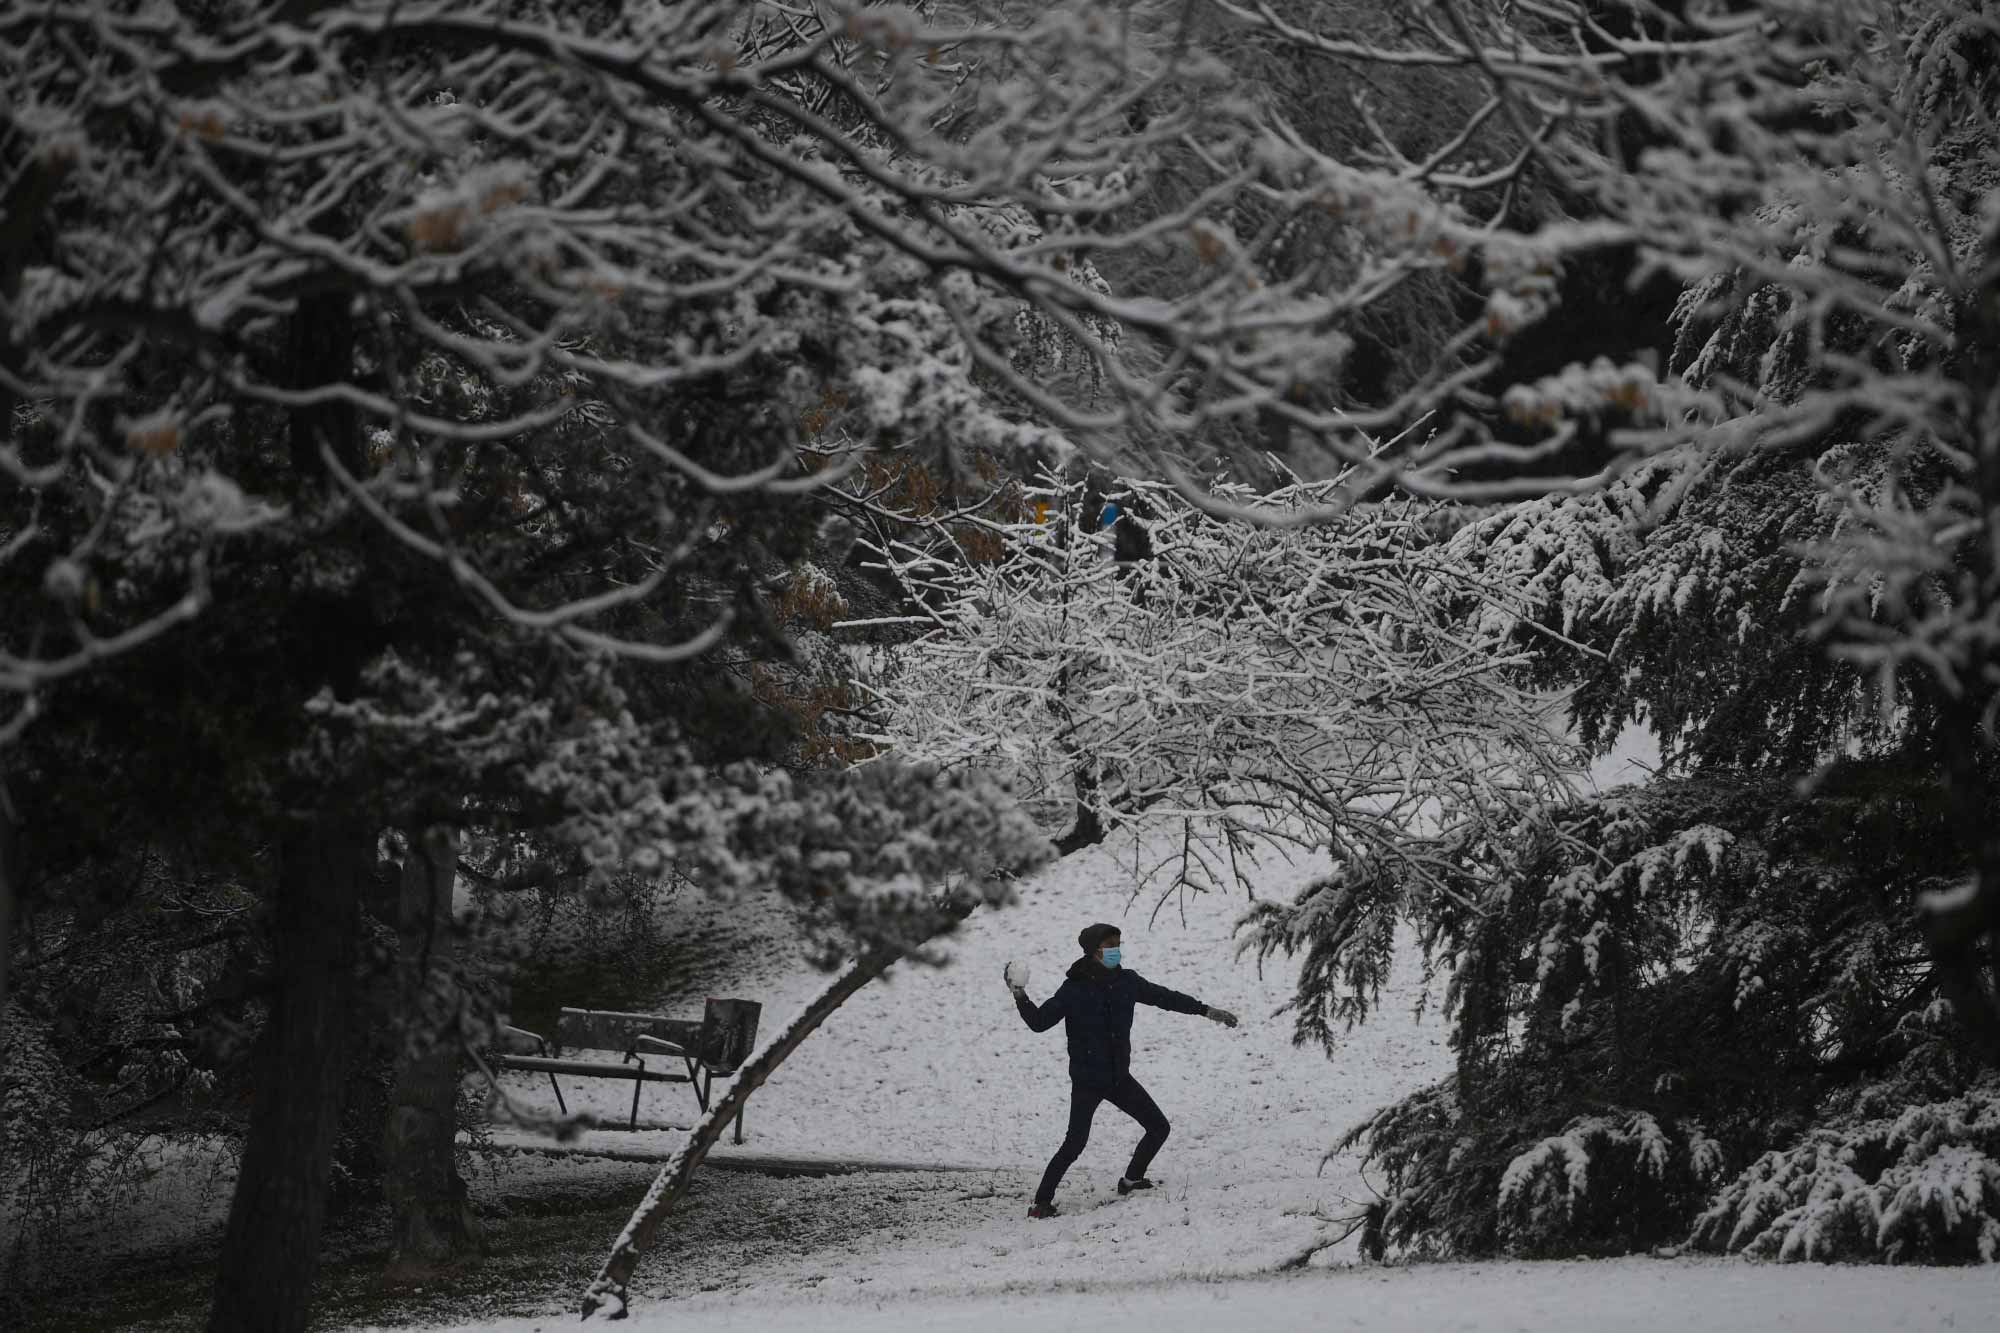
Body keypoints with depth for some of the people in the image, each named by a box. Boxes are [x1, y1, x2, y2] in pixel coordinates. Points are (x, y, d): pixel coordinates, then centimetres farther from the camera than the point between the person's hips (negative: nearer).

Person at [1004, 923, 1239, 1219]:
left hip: (1119, 1077, 6)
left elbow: (1164, 997, 13)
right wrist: (1020, 998, -30)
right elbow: (1040, 1021, -14)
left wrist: (1207, 1011, 18)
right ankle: (1041, 1203, -10)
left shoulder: (1126, 981, 1)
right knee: (1075, 1142, -18)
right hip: (1086, 1080, -6)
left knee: (1159, 1127, 10)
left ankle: (1131, 1179, 33)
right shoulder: (1075, 988, -13)